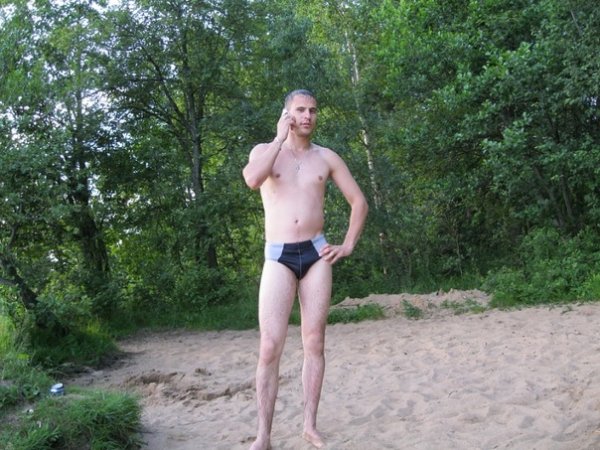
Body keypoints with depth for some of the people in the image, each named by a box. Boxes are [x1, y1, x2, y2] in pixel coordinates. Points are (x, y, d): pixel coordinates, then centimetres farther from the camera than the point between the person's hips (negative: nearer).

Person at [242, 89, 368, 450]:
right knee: (270, 347, -8)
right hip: (278, 256, -2)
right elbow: (252, 179, -18)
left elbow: (359, 201, 14)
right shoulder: (265, 151, 6)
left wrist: (348, 246, 4)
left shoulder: (327, 158, 10)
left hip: (316, 254, 2)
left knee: (314, 342, 4)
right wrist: (281, 137, -9)